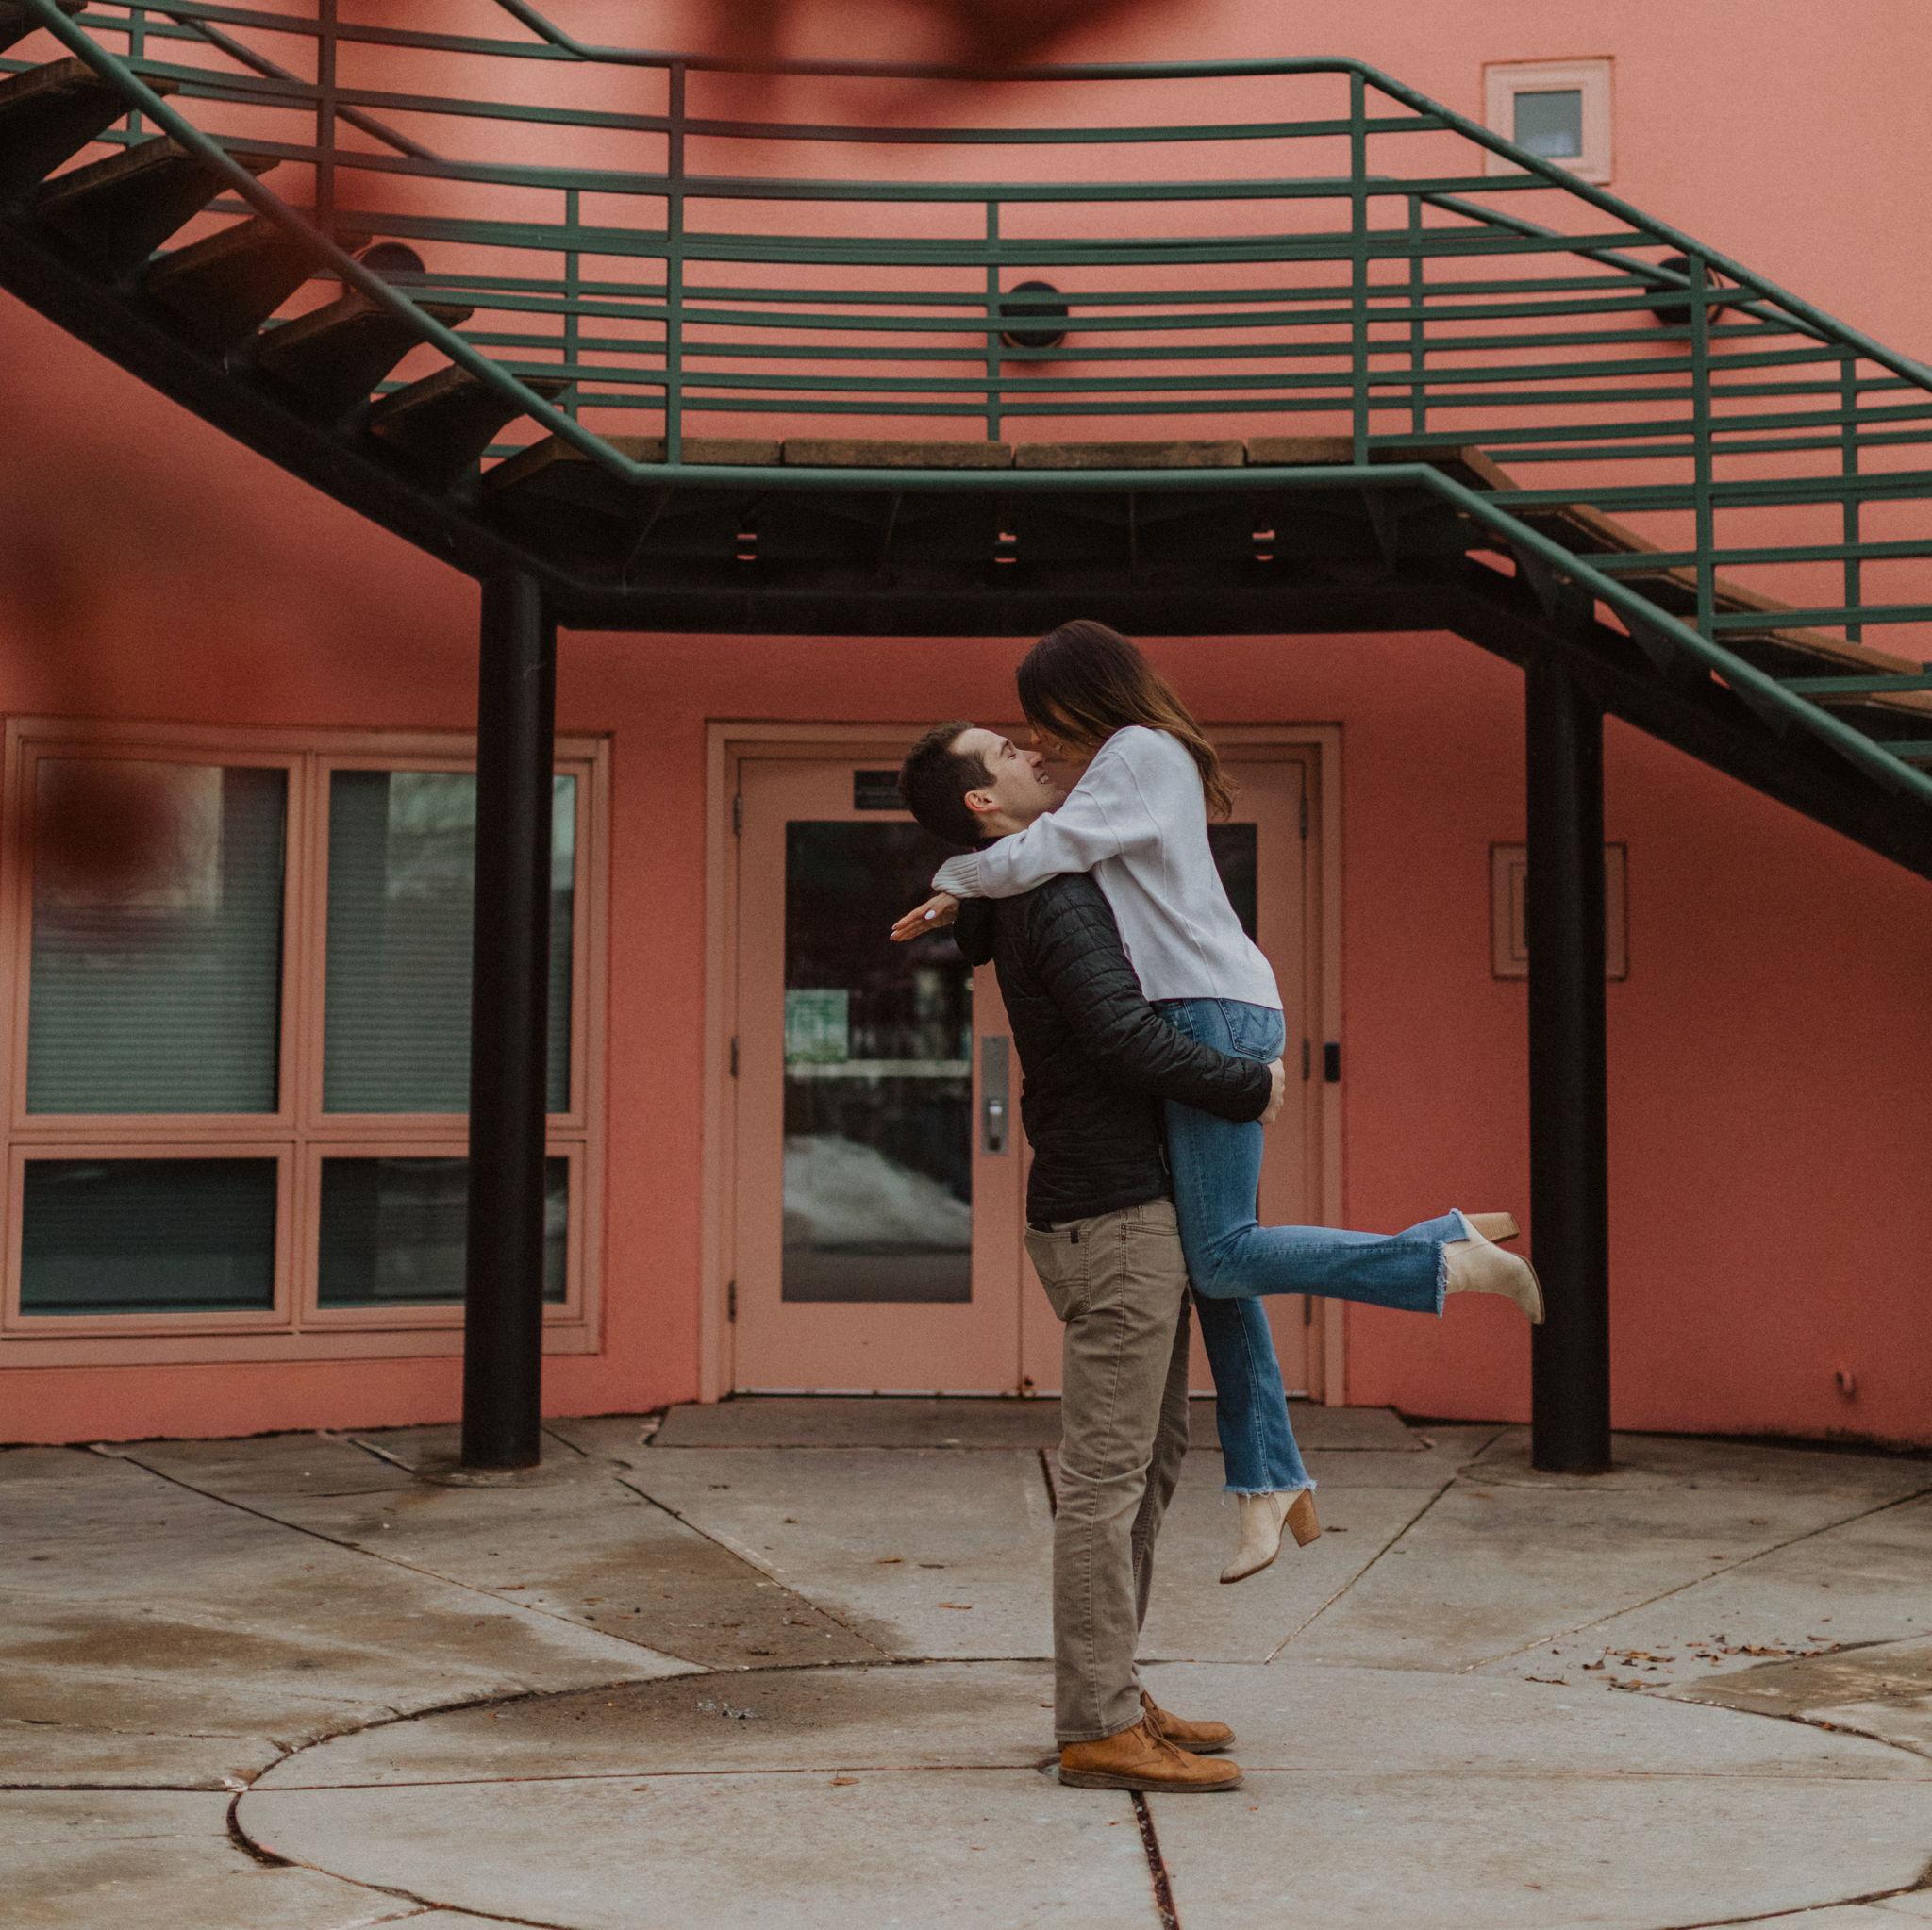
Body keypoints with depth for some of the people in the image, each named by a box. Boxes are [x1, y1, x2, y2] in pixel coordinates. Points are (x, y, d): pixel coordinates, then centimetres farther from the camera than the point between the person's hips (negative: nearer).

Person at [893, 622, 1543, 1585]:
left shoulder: (1139, 754, -7)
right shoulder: (1150, 765, 24)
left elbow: (1032, 859, -15)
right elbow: (1061, 872, 32)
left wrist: (954, 874, 3)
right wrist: (962, 903, 18)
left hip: (1218, 1015, -10)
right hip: (1198, 1029, 10)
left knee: (1221, 1259, -15)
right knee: (1214, 1263, 8)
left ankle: (1448, 1255, -11)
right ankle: (1266, 1477, 11)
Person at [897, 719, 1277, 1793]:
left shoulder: (1033, 896, 15)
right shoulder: (1057, 900, -14)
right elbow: (1129, 1038, -24)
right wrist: (1252, 1088, -11)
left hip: (1132, 1211, 10)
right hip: (1113, 1217, -10)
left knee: (1152, 1458, 14)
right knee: (1109, 1470, -7)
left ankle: (1112, 1696, 21)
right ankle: (1098, 1728, -1)